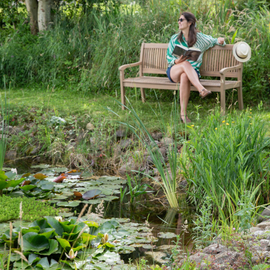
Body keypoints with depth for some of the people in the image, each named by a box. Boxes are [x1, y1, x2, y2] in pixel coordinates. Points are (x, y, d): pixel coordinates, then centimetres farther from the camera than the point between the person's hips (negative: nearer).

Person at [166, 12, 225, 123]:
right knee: (186, 63, -36)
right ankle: (202, 90, -56)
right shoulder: (175, 39, 11)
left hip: (192, 72, -1)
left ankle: (183, 114, -42)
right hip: (174, 71, 1)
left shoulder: (200, 38, 8)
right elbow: (168, 57, 10)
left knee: (185, 77, -40)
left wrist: (220, 41, -5)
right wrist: (177, 61, -14)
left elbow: (215, 41, 21)